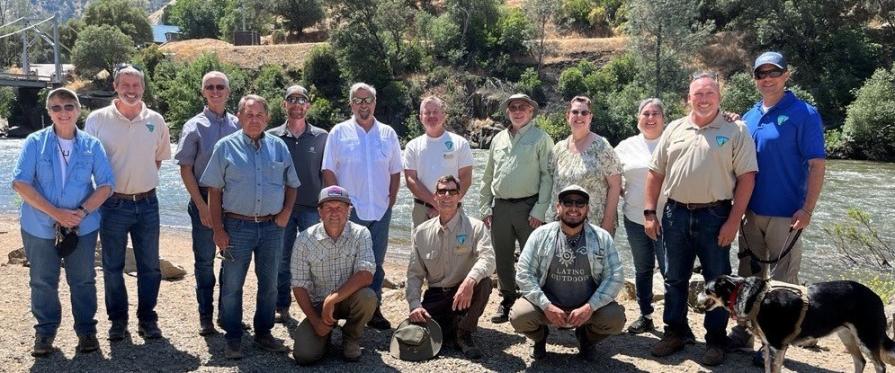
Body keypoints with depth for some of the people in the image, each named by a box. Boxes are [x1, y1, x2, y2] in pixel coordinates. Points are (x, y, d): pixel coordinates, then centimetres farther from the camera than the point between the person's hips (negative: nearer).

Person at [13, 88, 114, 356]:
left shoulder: (92, 145, 1)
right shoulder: (35, 142, -2)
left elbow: (106, 185, -1)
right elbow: (20, 183, -10)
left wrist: (82, 212, -16)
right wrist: (56, 213, -19)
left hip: (83, 227, 1)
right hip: (40, 228, 0)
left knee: (83, 281, 9)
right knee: (43, 282, 10)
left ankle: (86, 330, 22)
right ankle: (45, 331, 25)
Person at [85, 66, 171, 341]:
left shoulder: (155, 121, 2)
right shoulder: (98, 119, -5)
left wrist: (144, 180, 8)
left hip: (147, 204, 2)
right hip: (113, 204, -2)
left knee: (149, 266, 8)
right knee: (112, 267, 8)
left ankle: (147, 318, 22)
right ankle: (117, 319, 23)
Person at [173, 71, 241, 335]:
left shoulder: (238, 125, 5)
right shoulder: (194, 127, -1)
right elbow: (185, 169, -3)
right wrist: (201, 205, -9)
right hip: (204, 201, -2)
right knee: (205, 261, 5)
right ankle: (205, 316, 17)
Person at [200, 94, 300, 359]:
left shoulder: (279, 147, 7)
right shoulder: (226, 147, -1)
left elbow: (291, 185, 15)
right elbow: (214, 191, -2)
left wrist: (286, 212, -1)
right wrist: (218, 230, -7)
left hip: (272, 227, 3)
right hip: (237, 226, -3)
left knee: (269, 285, 11)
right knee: (232, 286, 3)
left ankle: (263, 333, 26)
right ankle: (233, 338, 16)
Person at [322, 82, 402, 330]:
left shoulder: (388, 134, 8)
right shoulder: (339, 132, 0)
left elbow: (395, 172, 12)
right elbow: (329, 172, -1)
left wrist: (391, 200, 4)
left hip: (380, 210, 3)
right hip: (349, 210, -3)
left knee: (376, 263, 9)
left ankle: (373, 309, 18)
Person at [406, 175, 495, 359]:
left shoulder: (475, 227, -4)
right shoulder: (421, 232, 6)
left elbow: (487, 259, -22)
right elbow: (414, 274, 7)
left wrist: (470, 280, -42)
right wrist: (415, 305, -9)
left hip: (465, 294, -2)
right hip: (435, 296, 2)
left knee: (483, 282, -34)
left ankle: (464, 334, -11)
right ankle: (452, 327, 12)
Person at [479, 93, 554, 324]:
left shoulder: (541, 138, 0)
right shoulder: (498, 139, 14)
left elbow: (548, 176, -6)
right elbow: (487, 177, 17)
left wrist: (539, 210, -13)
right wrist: (485, 207, 10)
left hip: (528, 207, -5)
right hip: (500, 207, 5)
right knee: (503, 259, 11)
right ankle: (507, 300, 24)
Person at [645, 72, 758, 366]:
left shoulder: (736, 131, -3)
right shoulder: (674, 129, 8)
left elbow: (746, 177, -7)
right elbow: (655, 173, 10)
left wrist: (733, 220, -12)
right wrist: (649, 212, 4)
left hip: (715, 215, -3)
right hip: (675, 213, 4)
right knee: (674, 278, 12)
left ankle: (715, 340, 18)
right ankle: (675, 332, 26)